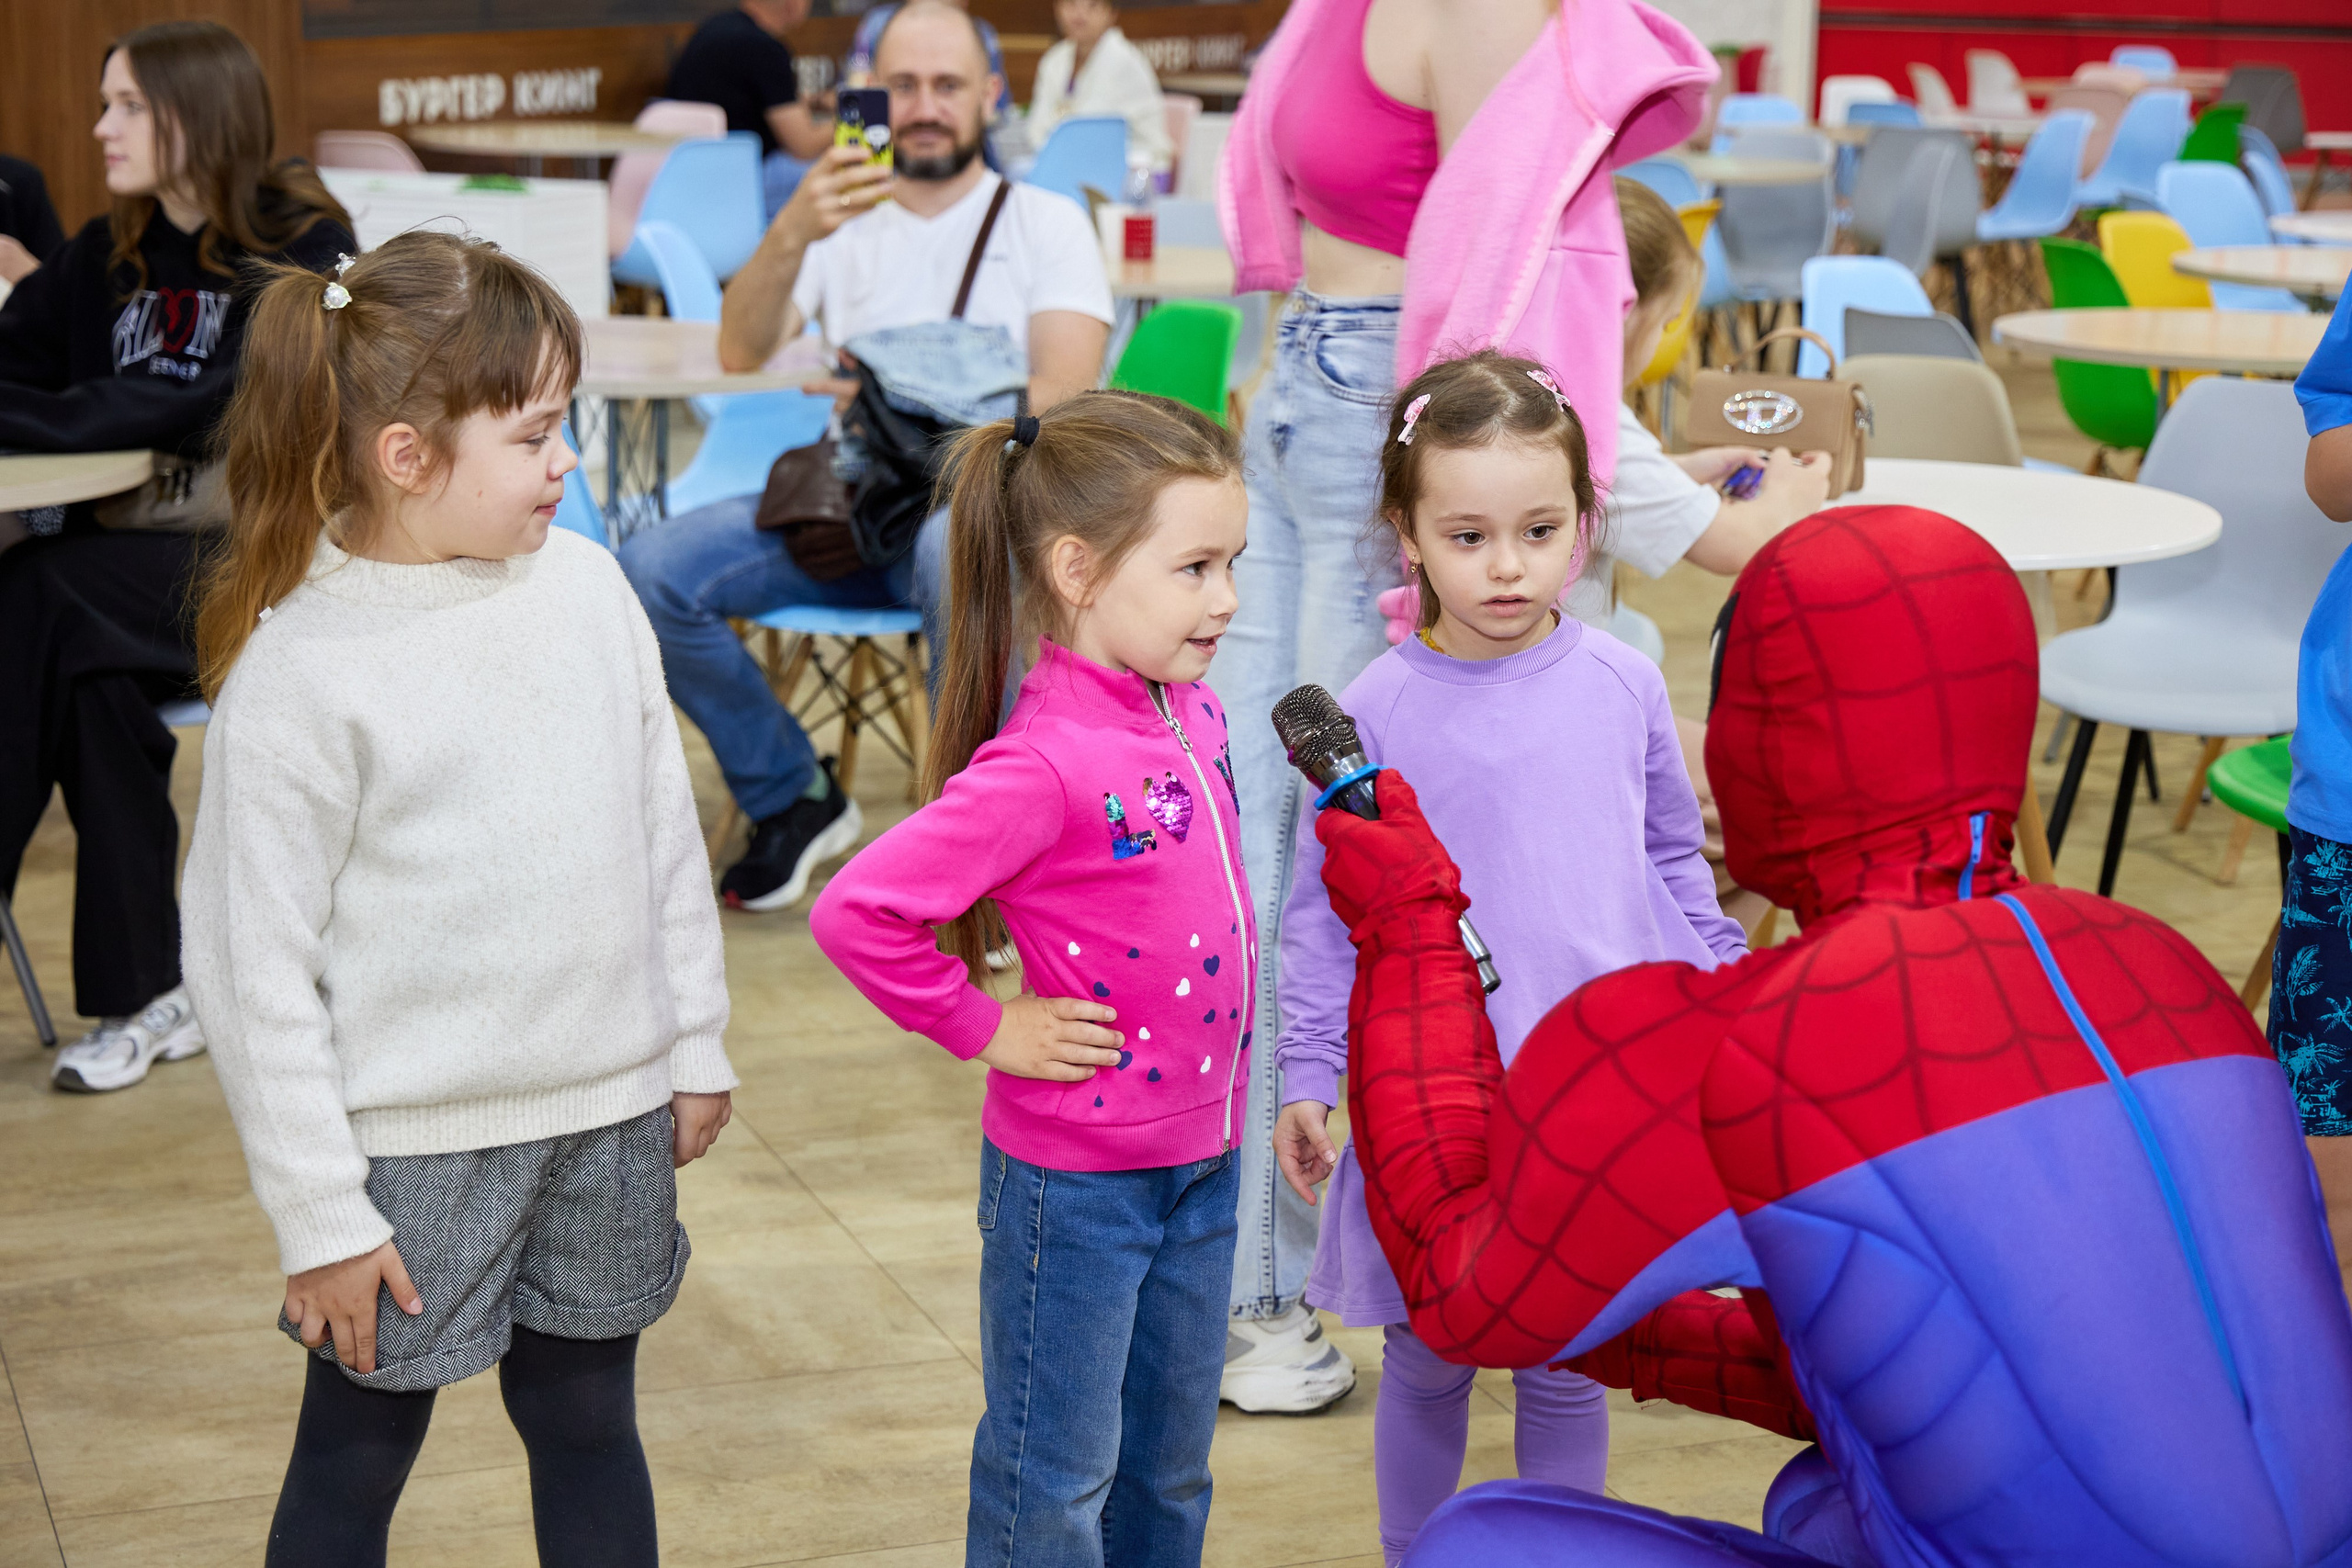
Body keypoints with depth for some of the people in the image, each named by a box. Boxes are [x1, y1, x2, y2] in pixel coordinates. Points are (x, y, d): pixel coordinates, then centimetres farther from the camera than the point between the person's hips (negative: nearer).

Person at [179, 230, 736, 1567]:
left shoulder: (585, 584, -1)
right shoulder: (299, 670, -16)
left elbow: (666, 830, 10)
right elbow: (255, 966, -12)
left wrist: (699, 1044, 12)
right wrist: (319, 1216, -11)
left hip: (609, 1114, 5)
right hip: (415, 1144, -4)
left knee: (590, 1425, 18)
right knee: (358, 1456, 11)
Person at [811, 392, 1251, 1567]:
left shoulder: (1195, 714, 1)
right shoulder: (1043, 765, -25)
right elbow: (854, 912, -29)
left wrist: (1228, 1112, 12)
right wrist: (983, 1027, -17)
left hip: (1200, 1163, 7)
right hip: (1074, 1182, -7)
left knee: (1170, 1469, 21)